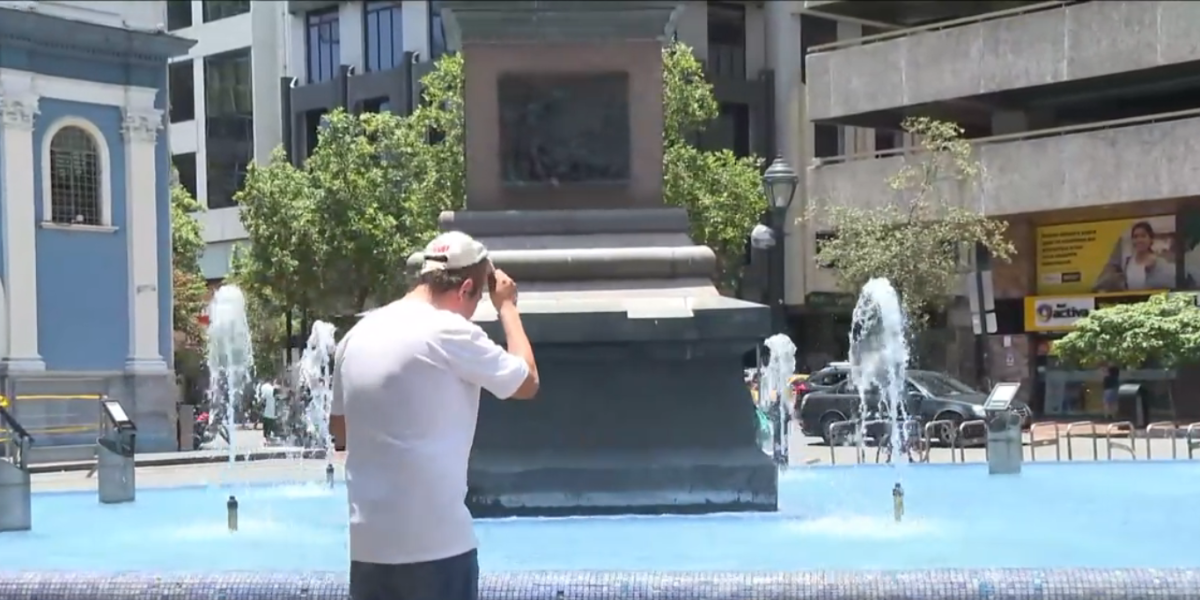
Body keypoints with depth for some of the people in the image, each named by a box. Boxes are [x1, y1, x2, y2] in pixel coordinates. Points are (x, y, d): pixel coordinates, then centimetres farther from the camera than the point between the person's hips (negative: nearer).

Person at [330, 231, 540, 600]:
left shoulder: (358, 335, 9)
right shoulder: (450, 333, -12)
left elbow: (340, 430, 18)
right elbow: (527, 382, 0)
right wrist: (506, 306, 10)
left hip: (369, 541, 7)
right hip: (437, 542, -7)